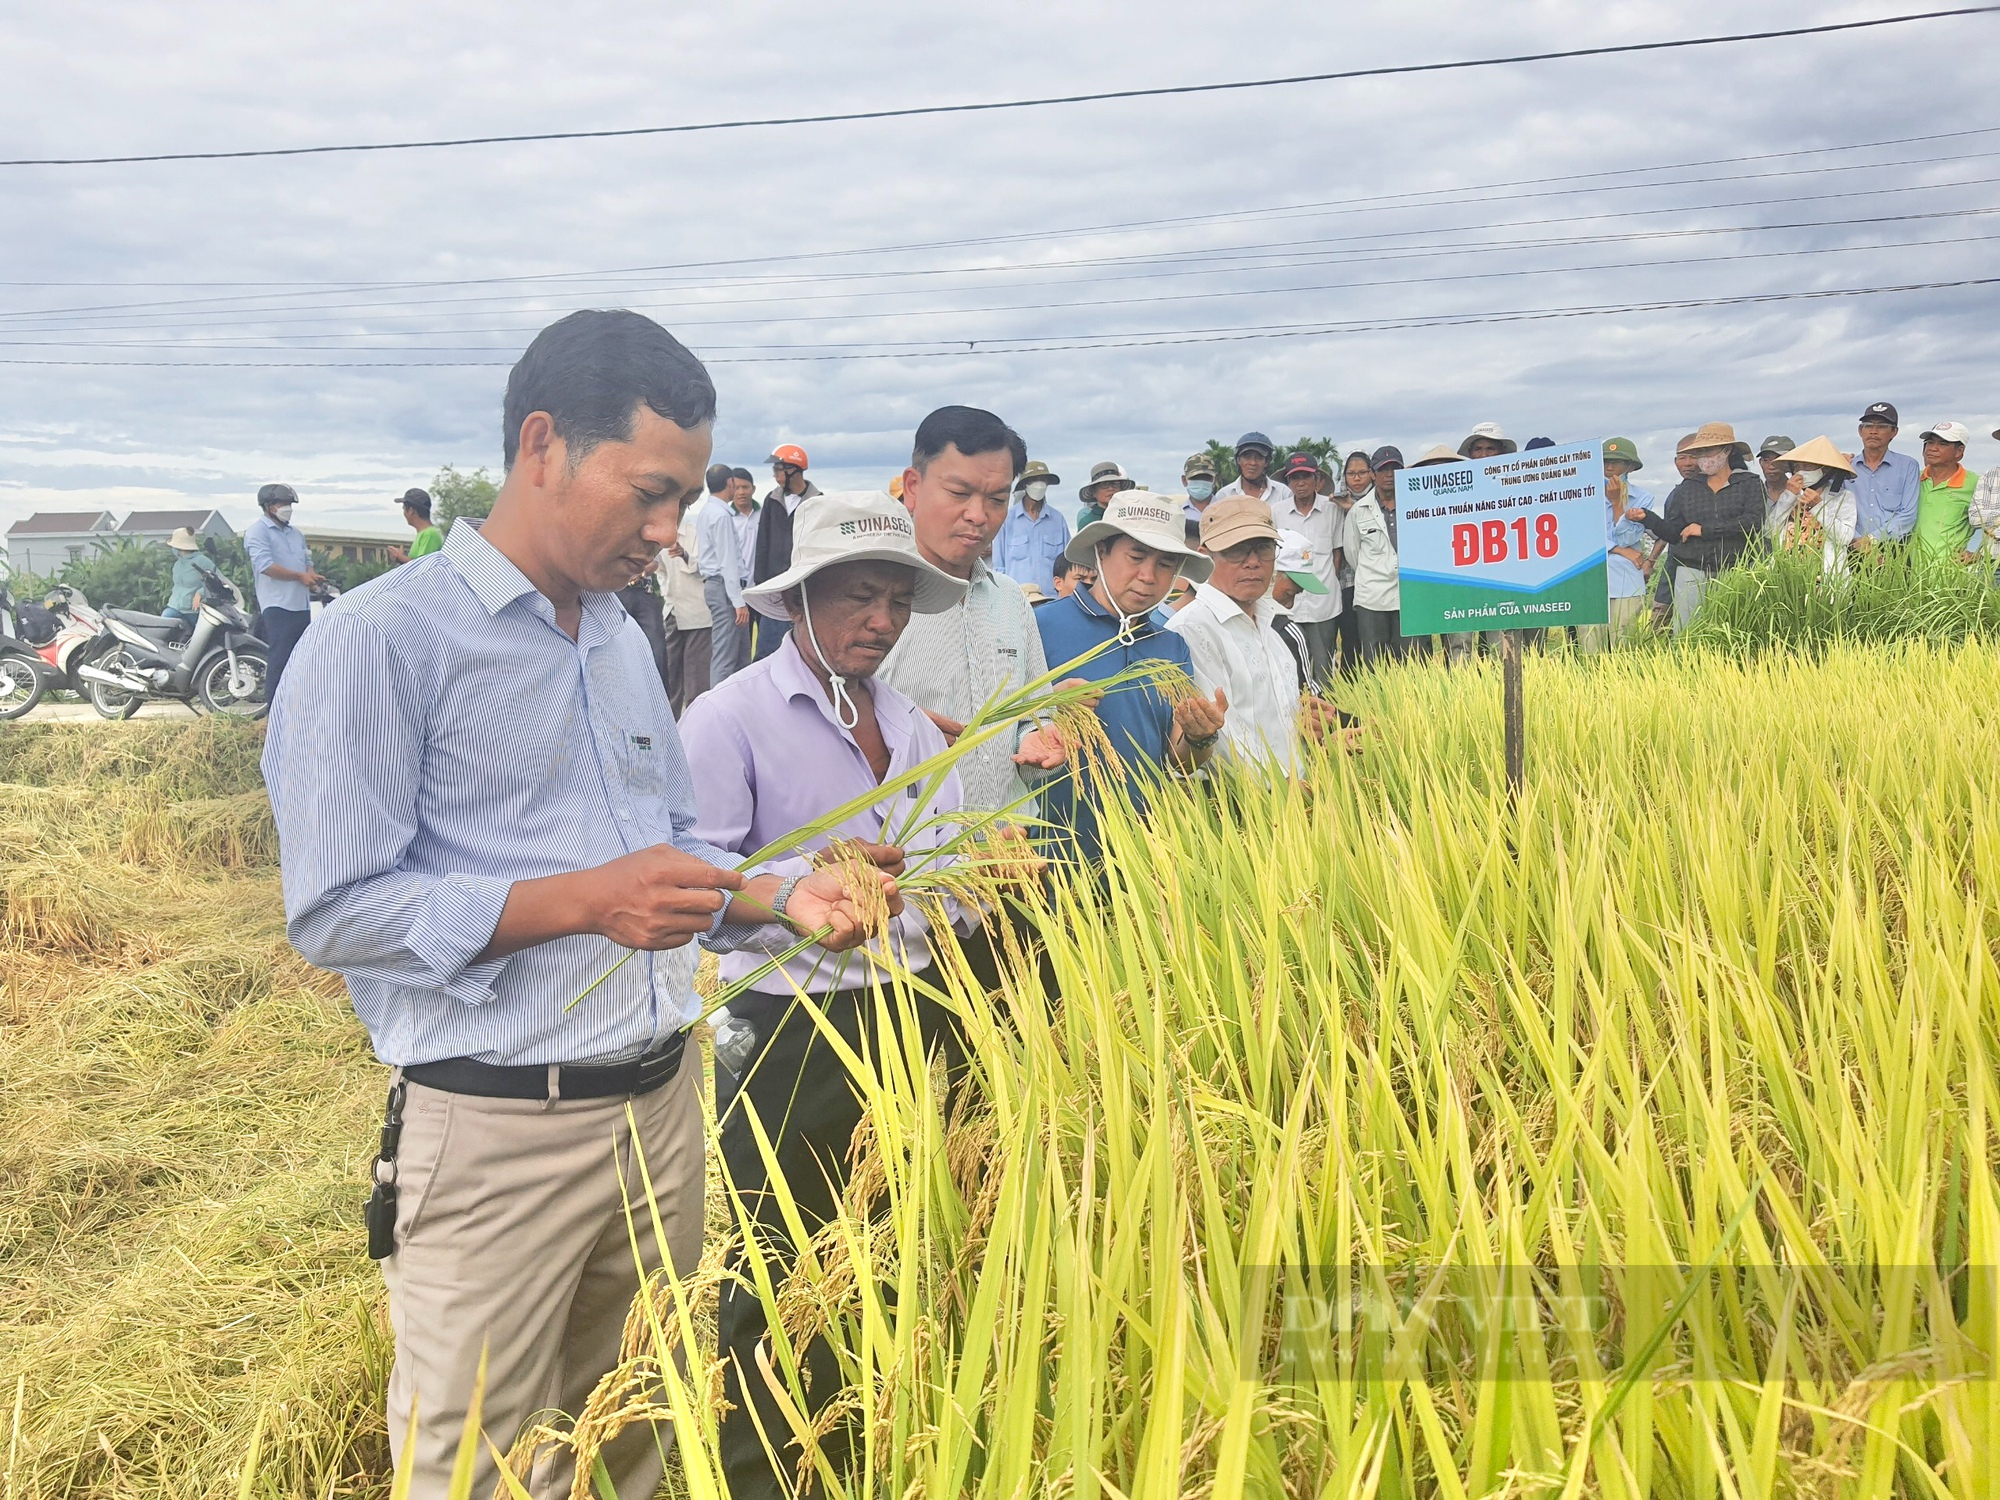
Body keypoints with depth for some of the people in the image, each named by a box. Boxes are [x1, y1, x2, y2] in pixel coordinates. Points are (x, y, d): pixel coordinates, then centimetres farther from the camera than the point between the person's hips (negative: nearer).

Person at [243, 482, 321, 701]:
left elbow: (307, 562, 23)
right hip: (278, 606, -8)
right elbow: (265, 565, -16)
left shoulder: (296, 533, 21)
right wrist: (300, 576, -14)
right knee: (280, 659, -10)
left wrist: (312, 576, -1)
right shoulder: (258, 531, -4)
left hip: (302, 605, 8)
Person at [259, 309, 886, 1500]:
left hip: (662, 1103, 7)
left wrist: (784, 897, -1)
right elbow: (335, 912, -16)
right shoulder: (382, 641, -12)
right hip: (497, 1130, -6)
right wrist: (580, 902, -23)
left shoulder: (623, 640, 12)